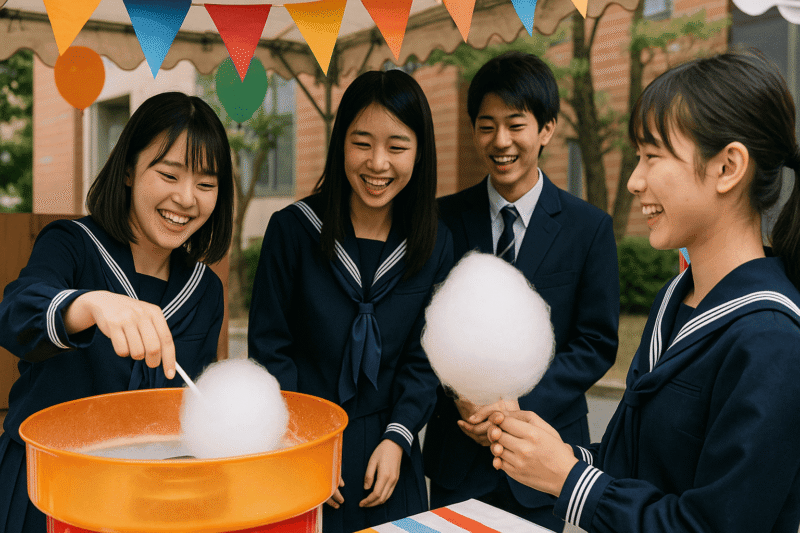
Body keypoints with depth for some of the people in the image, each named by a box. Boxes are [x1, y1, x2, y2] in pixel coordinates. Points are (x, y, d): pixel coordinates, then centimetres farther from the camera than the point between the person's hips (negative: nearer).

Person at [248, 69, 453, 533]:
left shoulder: (436, 244, -3)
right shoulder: (292, 229, -10)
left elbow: (423, 357, 2)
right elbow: (269, 347, -6)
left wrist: (397, 438, -9)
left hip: (387, 450, 2)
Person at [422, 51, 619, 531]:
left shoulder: (590, 227, -3)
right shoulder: (445, 219, 0)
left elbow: (597, 343, -4)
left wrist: (521, 406, -15)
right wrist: (460, 392, -13)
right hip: (458, 450, 1)